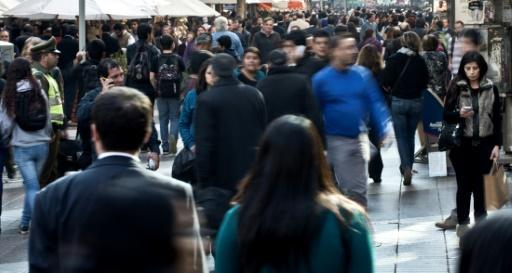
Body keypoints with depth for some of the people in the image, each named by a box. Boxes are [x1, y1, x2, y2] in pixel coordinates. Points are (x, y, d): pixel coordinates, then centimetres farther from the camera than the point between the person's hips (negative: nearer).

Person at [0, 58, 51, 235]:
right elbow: (48, 119, 4)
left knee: (32, 186, -4)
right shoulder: (39, 92, -1)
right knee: (31, 184, 15)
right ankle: (25, 223, 24)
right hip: (42, 145, 3)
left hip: (22, 147, -3)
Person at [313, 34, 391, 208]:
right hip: (337, 140, -4)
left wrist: (384, 130, -10)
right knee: (347, 187, -1)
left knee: (360, 189, 12)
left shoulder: (362, 74, 0)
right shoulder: (321, 79, -8)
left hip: (360, 138, 4)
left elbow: (375, 103, 1)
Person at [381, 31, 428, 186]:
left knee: (401, 137, 3)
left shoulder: (394, 60, -9)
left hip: (398, 101, -2)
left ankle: (406, 167, -15)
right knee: (410, 135, 16)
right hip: (416, 102, 2)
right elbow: (425, 83, 1)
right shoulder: (420, 61, -4)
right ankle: (408, 166, 21)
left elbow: (386, 82, -10)